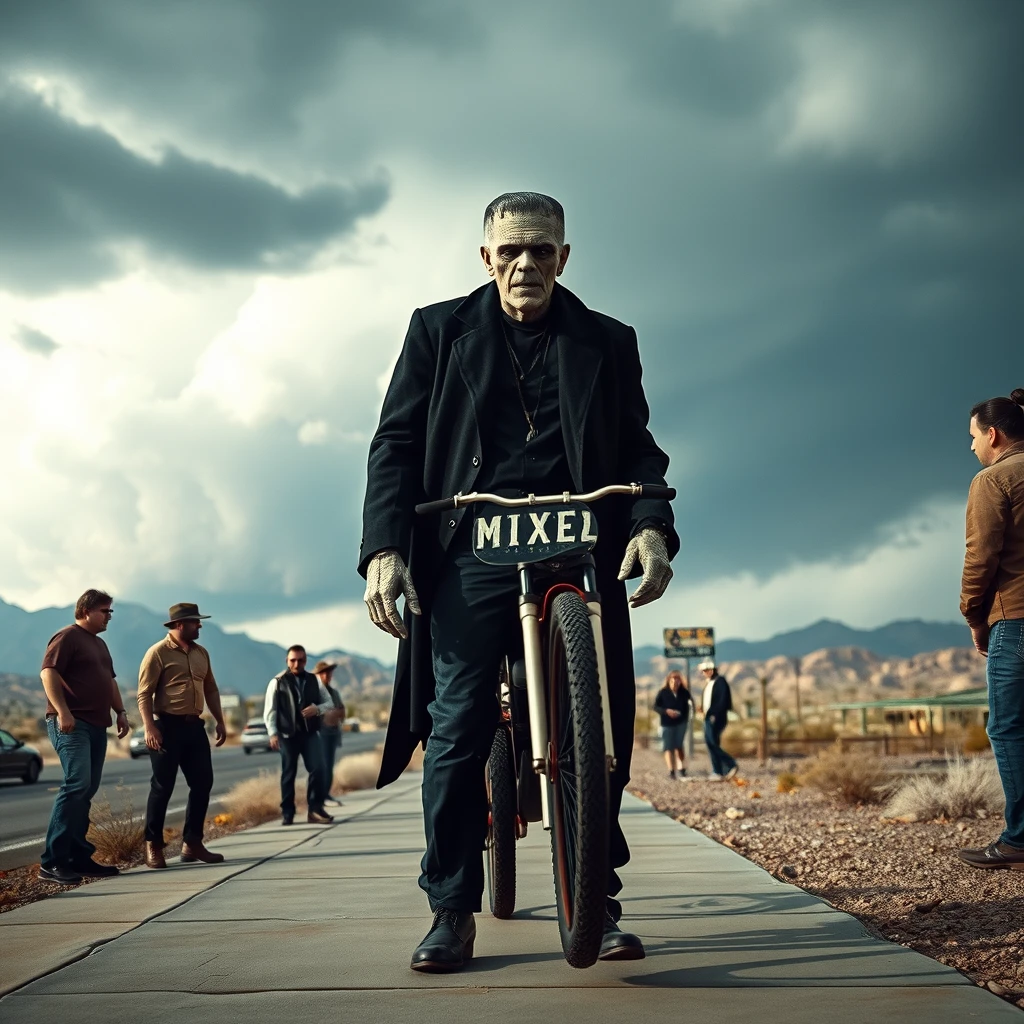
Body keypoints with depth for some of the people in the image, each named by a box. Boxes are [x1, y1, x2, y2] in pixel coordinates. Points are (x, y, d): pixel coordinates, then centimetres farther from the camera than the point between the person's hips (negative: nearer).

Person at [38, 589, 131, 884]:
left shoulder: (99, 644, 23)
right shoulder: (67, 637, -5)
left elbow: (109, 680, 30)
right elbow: (48, 672, -16)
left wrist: (120, 711, 19)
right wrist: (62, 712, -24)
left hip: (96, 725, 10)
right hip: (71, 724, -10)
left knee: (86, 790, 7)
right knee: (77, 784, -19)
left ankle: (79, 857, 11)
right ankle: (52, 862, -19)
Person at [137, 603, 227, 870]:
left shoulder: (201, 653, 13)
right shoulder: (158, 653, -8)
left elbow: (211, 689, 21)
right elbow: (144, 694, -13)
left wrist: (220, 722, 15)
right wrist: (149, 727, -22)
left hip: (195, 726, 7)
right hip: (168, 726, -7)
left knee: (202, 783, 5)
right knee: (162, 787, -3)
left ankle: (192, 843, 14)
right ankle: (153, 847, 5)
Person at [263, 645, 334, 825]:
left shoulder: (313, 680, 10)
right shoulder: (278, 682, 0)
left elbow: (330, 703, 13)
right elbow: (269, 710, -2)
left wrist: (317, 708, -8)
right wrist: (273, 733, -12)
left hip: (310, 733, 2)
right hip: (288, 734, -2)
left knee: (318, 769, -8)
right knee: (288, 773, 3)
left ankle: (315, 809, 0)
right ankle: (287, 812, 13)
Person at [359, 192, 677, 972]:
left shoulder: (607, 343, 16)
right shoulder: (440, 331, 13)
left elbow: (639, 448, 10)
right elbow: (396, 442, 8)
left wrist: (651, 526, -10)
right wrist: (385, 548, -7)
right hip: (472, 551, -1)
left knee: (602, 726, -4)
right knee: (457, 729, -8)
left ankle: (597, 899, 7)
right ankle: (452, 909, 0)